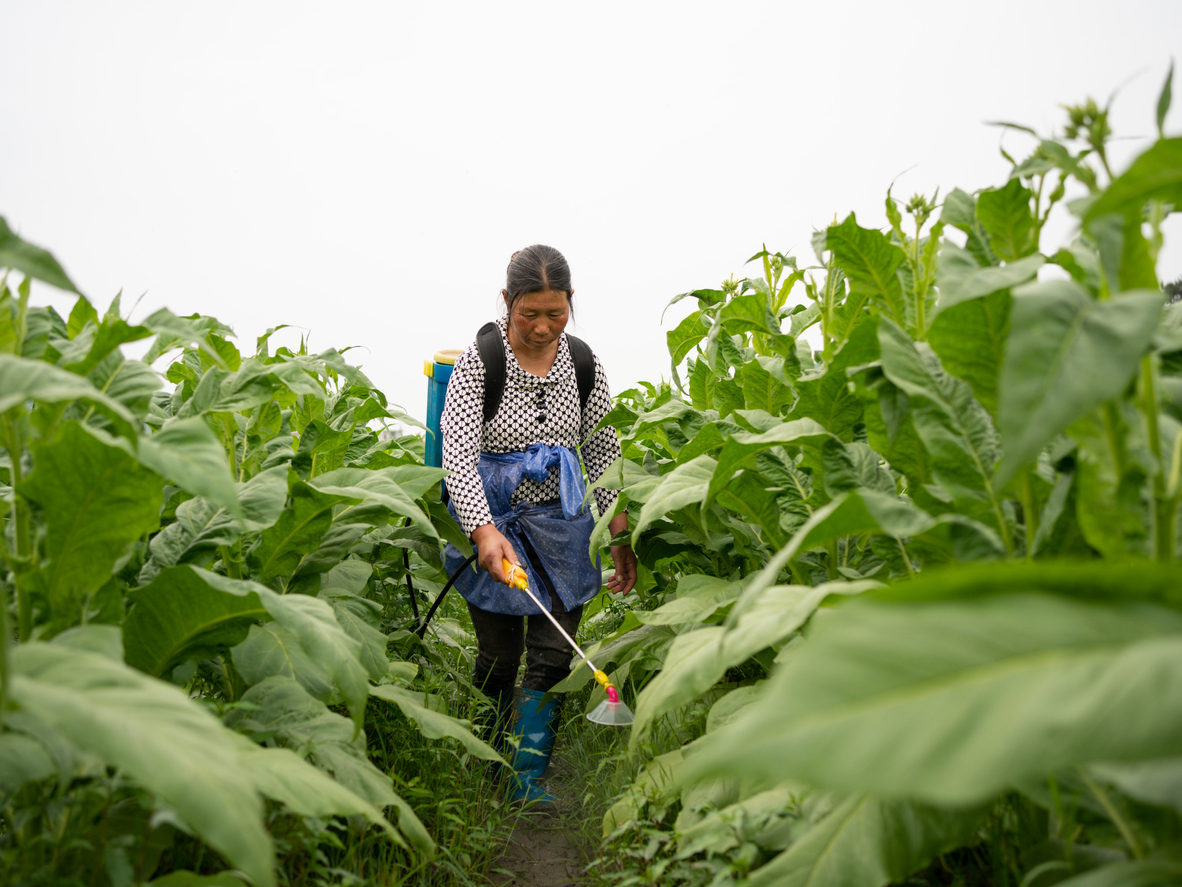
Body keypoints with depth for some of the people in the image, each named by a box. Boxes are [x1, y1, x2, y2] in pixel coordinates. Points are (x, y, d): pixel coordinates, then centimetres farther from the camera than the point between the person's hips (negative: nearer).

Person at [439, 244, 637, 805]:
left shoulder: (583, 365, 0)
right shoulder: (478, 363, -12)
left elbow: (605, 455, 7)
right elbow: (458, 455, -21)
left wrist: (621, 535, 3)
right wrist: (483, 530, -36)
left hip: (559, 522, 3)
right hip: (492, 522, -3)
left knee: (553, 653, -2)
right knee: (499, 657, 7)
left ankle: (528, 778, 8)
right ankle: (488, 766, 32)